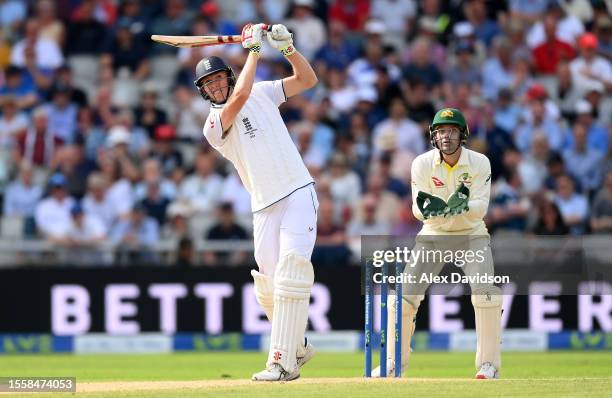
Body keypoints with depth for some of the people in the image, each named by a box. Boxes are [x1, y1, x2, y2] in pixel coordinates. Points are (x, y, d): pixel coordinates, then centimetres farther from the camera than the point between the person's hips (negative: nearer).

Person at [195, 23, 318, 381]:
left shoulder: (262, 93, 11)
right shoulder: (213, 125, 1)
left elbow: (308, 79, 12)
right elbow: (239, 98, -16)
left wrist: (287, 47, -3)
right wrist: (254, 49, -8)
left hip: (298, 193, -1)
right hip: (265, 205, 1)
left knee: (291, 272, -17)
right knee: (268, 286, -3)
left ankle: (283, 362, -21)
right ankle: (298, 347, 23)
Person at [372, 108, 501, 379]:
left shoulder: (479, 163, -15)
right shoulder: (422, 164, -13)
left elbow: (480, 210, -21)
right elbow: (418, 209, -16)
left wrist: (463, 205, -43)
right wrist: (426, 208, -40)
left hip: (471, 235, -1)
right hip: (433, 235, 1)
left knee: (486, 291, -22)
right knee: (404, 293, -6)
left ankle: (489, 364, -12)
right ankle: (394, 362, 12)